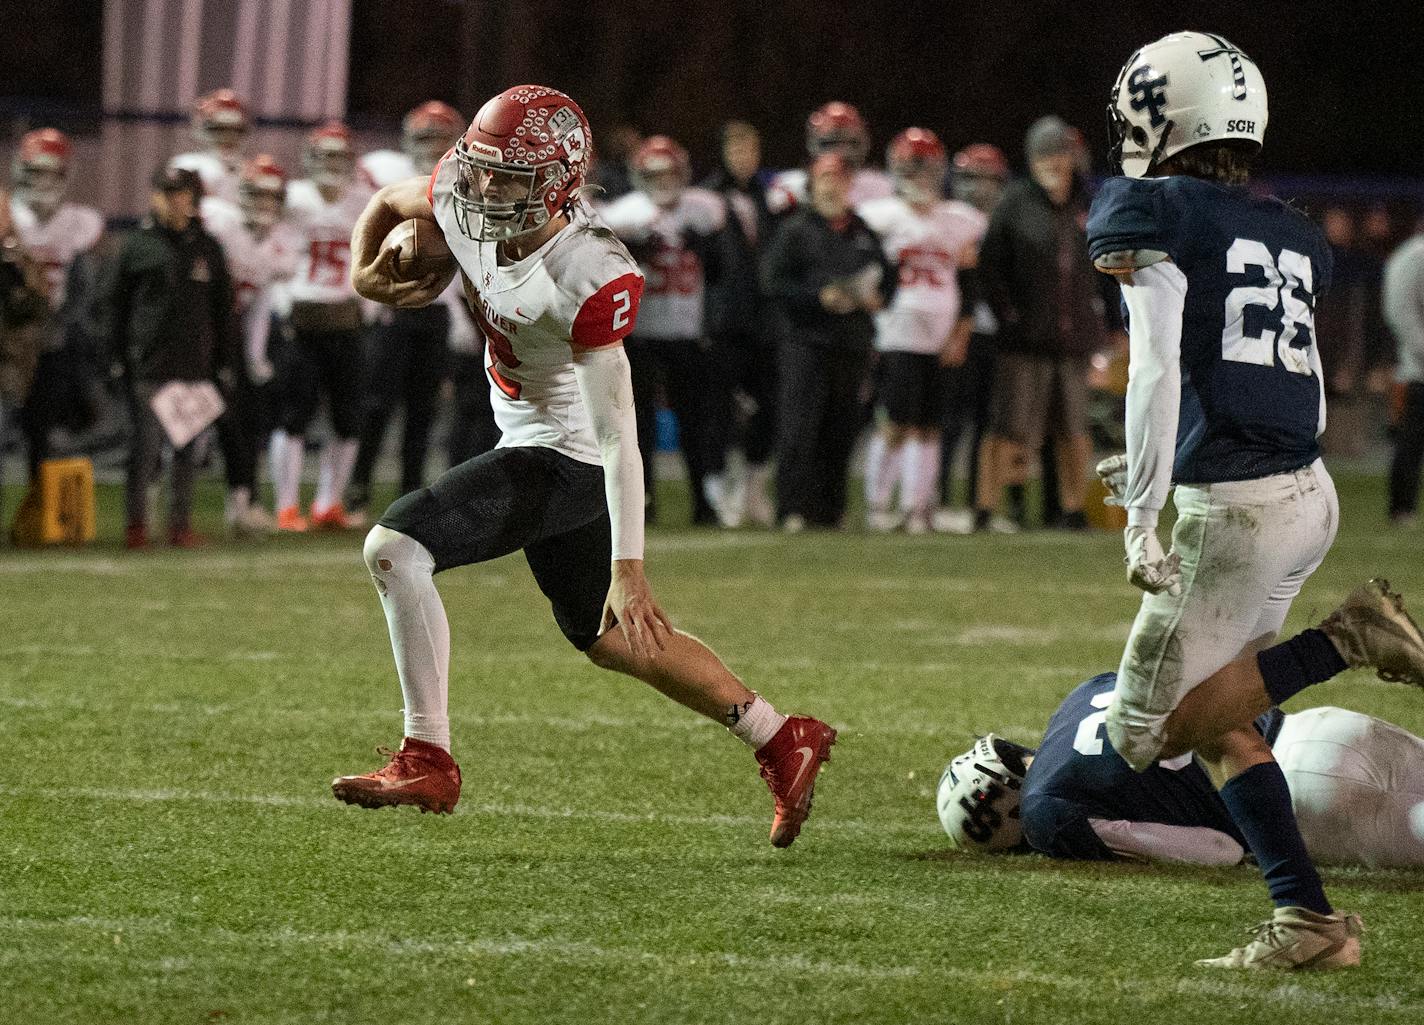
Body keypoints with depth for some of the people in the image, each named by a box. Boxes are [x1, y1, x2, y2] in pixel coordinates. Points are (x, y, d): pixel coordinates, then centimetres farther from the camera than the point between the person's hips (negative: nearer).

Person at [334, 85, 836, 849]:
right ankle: (782, 741, 31)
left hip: (562, 456, -9)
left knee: (395, 547, -20)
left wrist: (628, 567, -33)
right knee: (604, 638, 21)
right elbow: (387, 204, 15)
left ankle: (427, 762, -14)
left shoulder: (589, 280, -30)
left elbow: (617, 435, -30)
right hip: (530, 441, 9)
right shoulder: (462, 203, -9)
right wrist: (364, 276, -5)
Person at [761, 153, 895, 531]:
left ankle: (830, 508, 12)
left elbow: (887, 279, 23)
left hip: (853, 343, 5)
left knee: (841, 430, 6)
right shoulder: (794, 230, 0)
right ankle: (794, 510, -11)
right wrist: (820, 297, -17)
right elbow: (774, 282, -7)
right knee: (801, 429, -11)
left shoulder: (864, 234, 17)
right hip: (805, 340, -5)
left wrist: (876, 298, 0)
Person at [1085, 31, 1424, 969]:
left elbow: (1157, 369, -16)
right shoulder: (1289, 235, 17)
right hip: (1312, 495, 8)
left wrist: (1143, 518, -16)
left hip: (1235, 508, -8)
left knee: (1148, 732, 1)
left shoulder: (1149, 217, -5)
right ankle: (1308, 919, 6)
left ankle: (1345, 642, -10)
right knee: (1213, 720, 17)